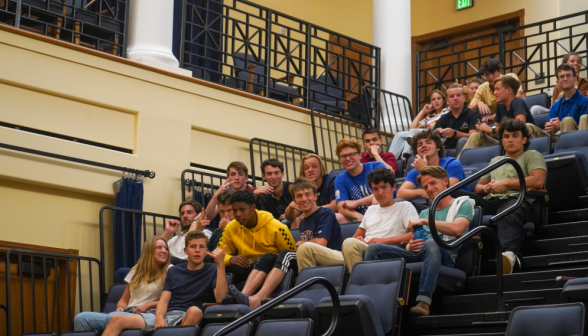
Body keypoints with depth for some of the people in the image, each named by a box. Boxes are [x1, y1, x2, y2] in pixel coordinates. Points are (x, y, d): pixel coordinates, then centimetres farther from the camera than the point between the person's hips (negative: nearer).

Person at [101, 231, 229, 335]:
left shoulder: (213, 270, 8)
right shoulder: (174, 271, 21)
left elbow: (221, 299, -9)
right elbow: (163, 301, 11)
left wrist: (221, 264, -15)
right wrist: (159, 318, -12)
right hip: (165, 315, 4)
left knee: (194, 311, -41)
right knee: (117, 320, -15)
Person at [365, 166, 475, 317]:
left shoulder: (463, 204, 15)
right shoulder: (425, 213, 33)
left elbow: (457, 229, -6)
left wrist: (425, 221, -6)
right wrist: (410, 246, 0)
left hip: (446, 257, -5)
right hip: (418, 255, 6)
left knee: (432, 244, -42)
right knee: (374, 249, -16)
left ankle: (424, 301, -51)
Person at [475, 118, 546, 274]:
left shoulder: (532, 155, 21)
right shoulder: (495, 160, 40)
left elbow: (537, 181, 1)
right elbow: (478, 187, 38)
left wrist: (506, 183, 2)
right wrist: (485, 188, 12)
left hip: (517, 199, -5)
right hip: (490, 201, 5)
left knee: (507, 216, -46)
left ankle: (510, 254, -69)